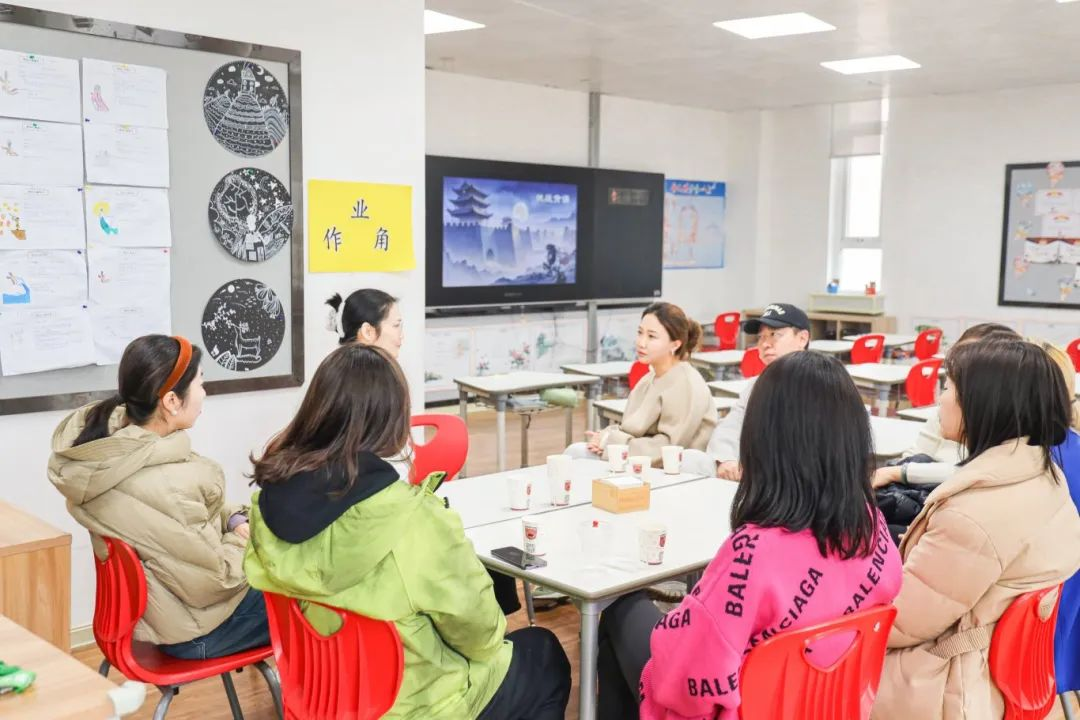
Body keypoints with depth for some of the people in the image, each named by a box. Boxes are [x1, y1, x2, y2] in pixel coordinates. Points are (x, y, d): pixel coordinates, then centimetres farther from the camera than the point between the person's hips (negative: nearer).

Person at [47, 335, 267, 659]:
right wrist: (245, 535, -9)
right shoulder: (165, 486, -37)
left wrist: (234, 518, -5)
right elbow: (214, 581, -24)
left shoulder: (110, 431, -10)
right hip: (194, 628, -8)